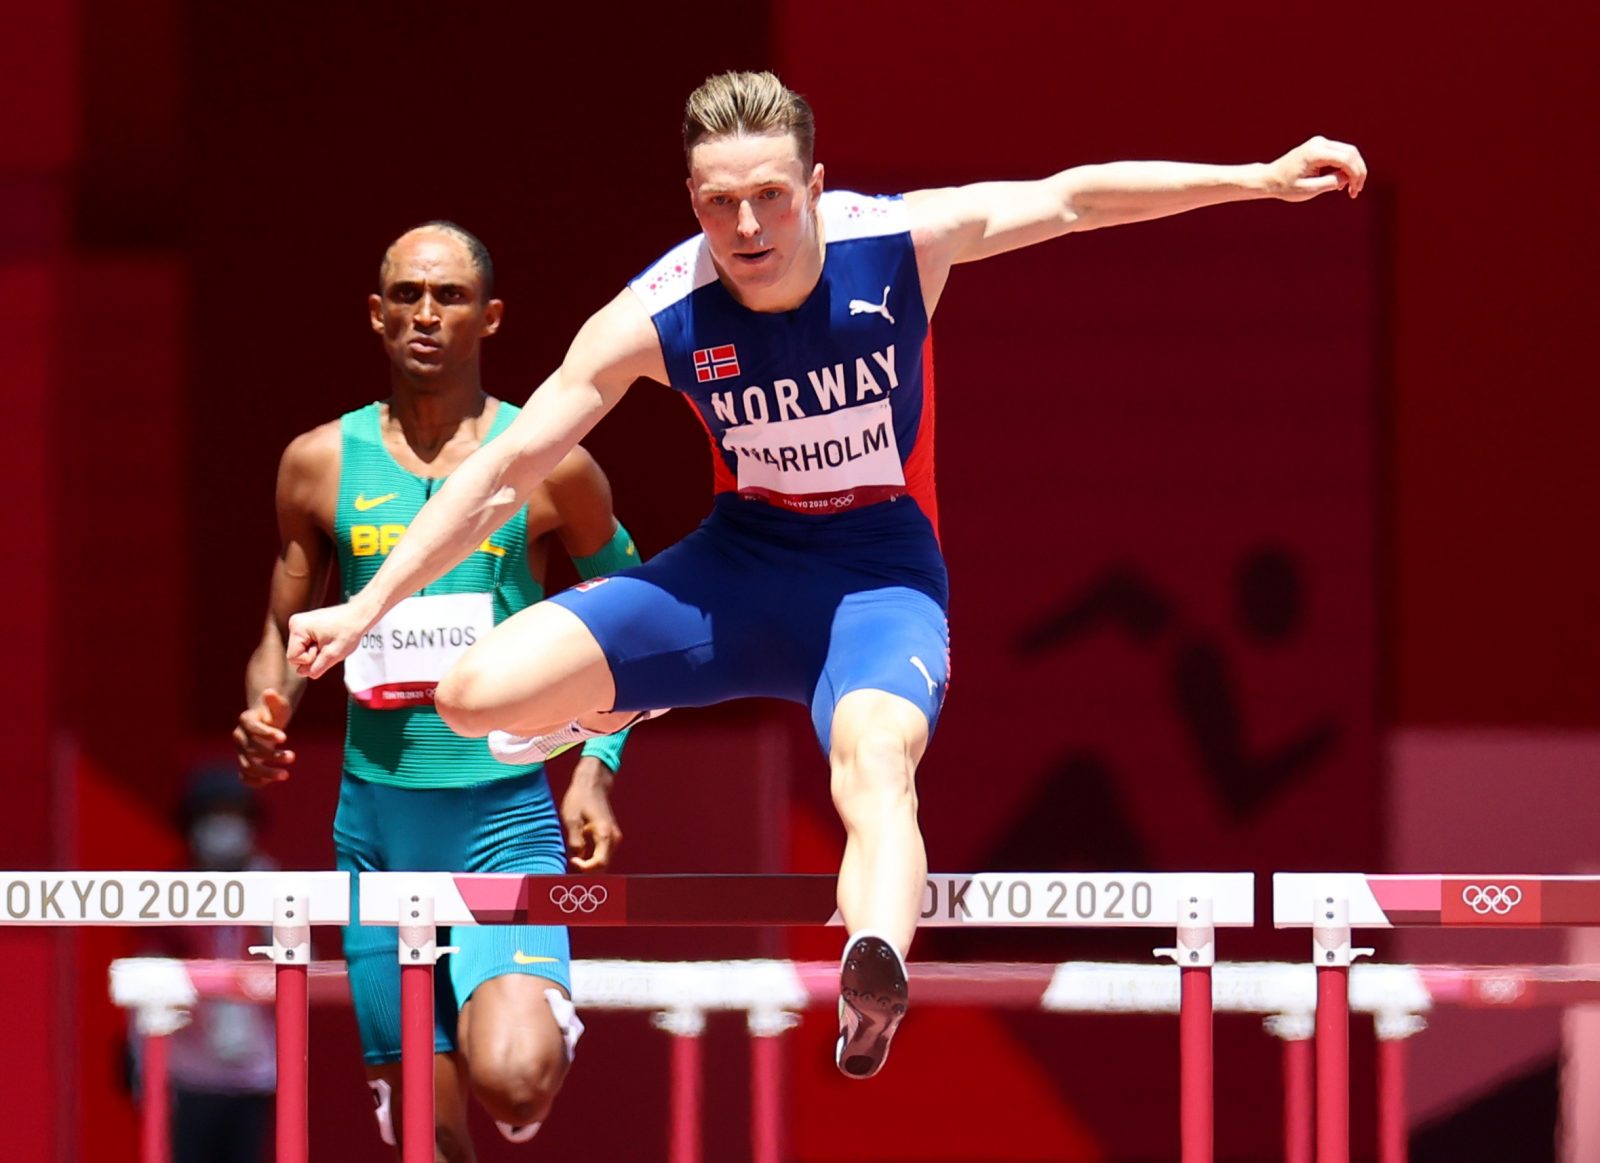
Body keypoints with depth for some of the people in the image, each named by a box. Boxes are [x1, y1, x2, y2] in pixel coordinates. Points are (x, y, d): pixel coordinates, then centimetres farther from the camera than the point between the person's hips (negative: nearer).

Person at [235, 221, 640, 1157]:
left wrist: (596, 770, 0)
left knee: (511, 1081, -24)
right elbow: (286, 630, 15)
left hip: (508, 811, -3)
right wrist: (265, 711, -7)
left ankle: (549, 1017, 10)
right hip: (376, 820, 3)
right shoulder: (322, 463, 6)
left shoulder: (548, 464, 0)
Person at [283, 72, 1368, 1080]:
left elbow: (1075, 197, -5)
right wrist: (367, 607, -11)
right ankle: (615, 710, 22)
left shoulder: (901, 241, -16)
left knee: (876, 755, -38)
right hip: (737, 569, 2)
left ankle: (874, 981, -67)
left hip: (880, 574, -2)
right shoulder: (654, 317, -15)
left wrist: (1264, 177, -8)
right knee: (476, 695, -14)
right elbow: (504, 472, -9)